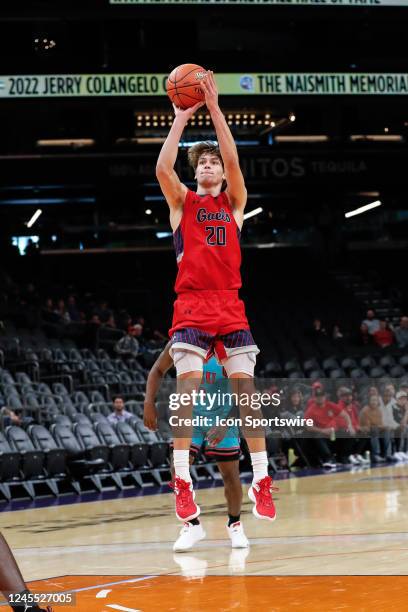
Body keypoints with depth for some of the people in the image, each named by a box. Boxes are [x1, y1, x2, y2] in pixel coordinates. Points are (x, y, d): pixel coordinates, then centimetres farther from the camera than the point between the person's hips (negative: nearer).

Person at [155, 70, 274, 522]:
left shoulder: (234, 201, 14)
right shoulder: (182, 201, 12)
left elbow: (233, 160, -3)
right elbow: (162, 168, -7)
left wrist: (214, 108, -8)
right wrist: (180, 119, -5)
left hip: (230, 305, 1)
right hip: (190, 306, -1)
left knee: (246, 390, -3)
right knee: (187, 388, -13)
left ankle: (260, 482, 1)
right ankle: (182, 483, -12)